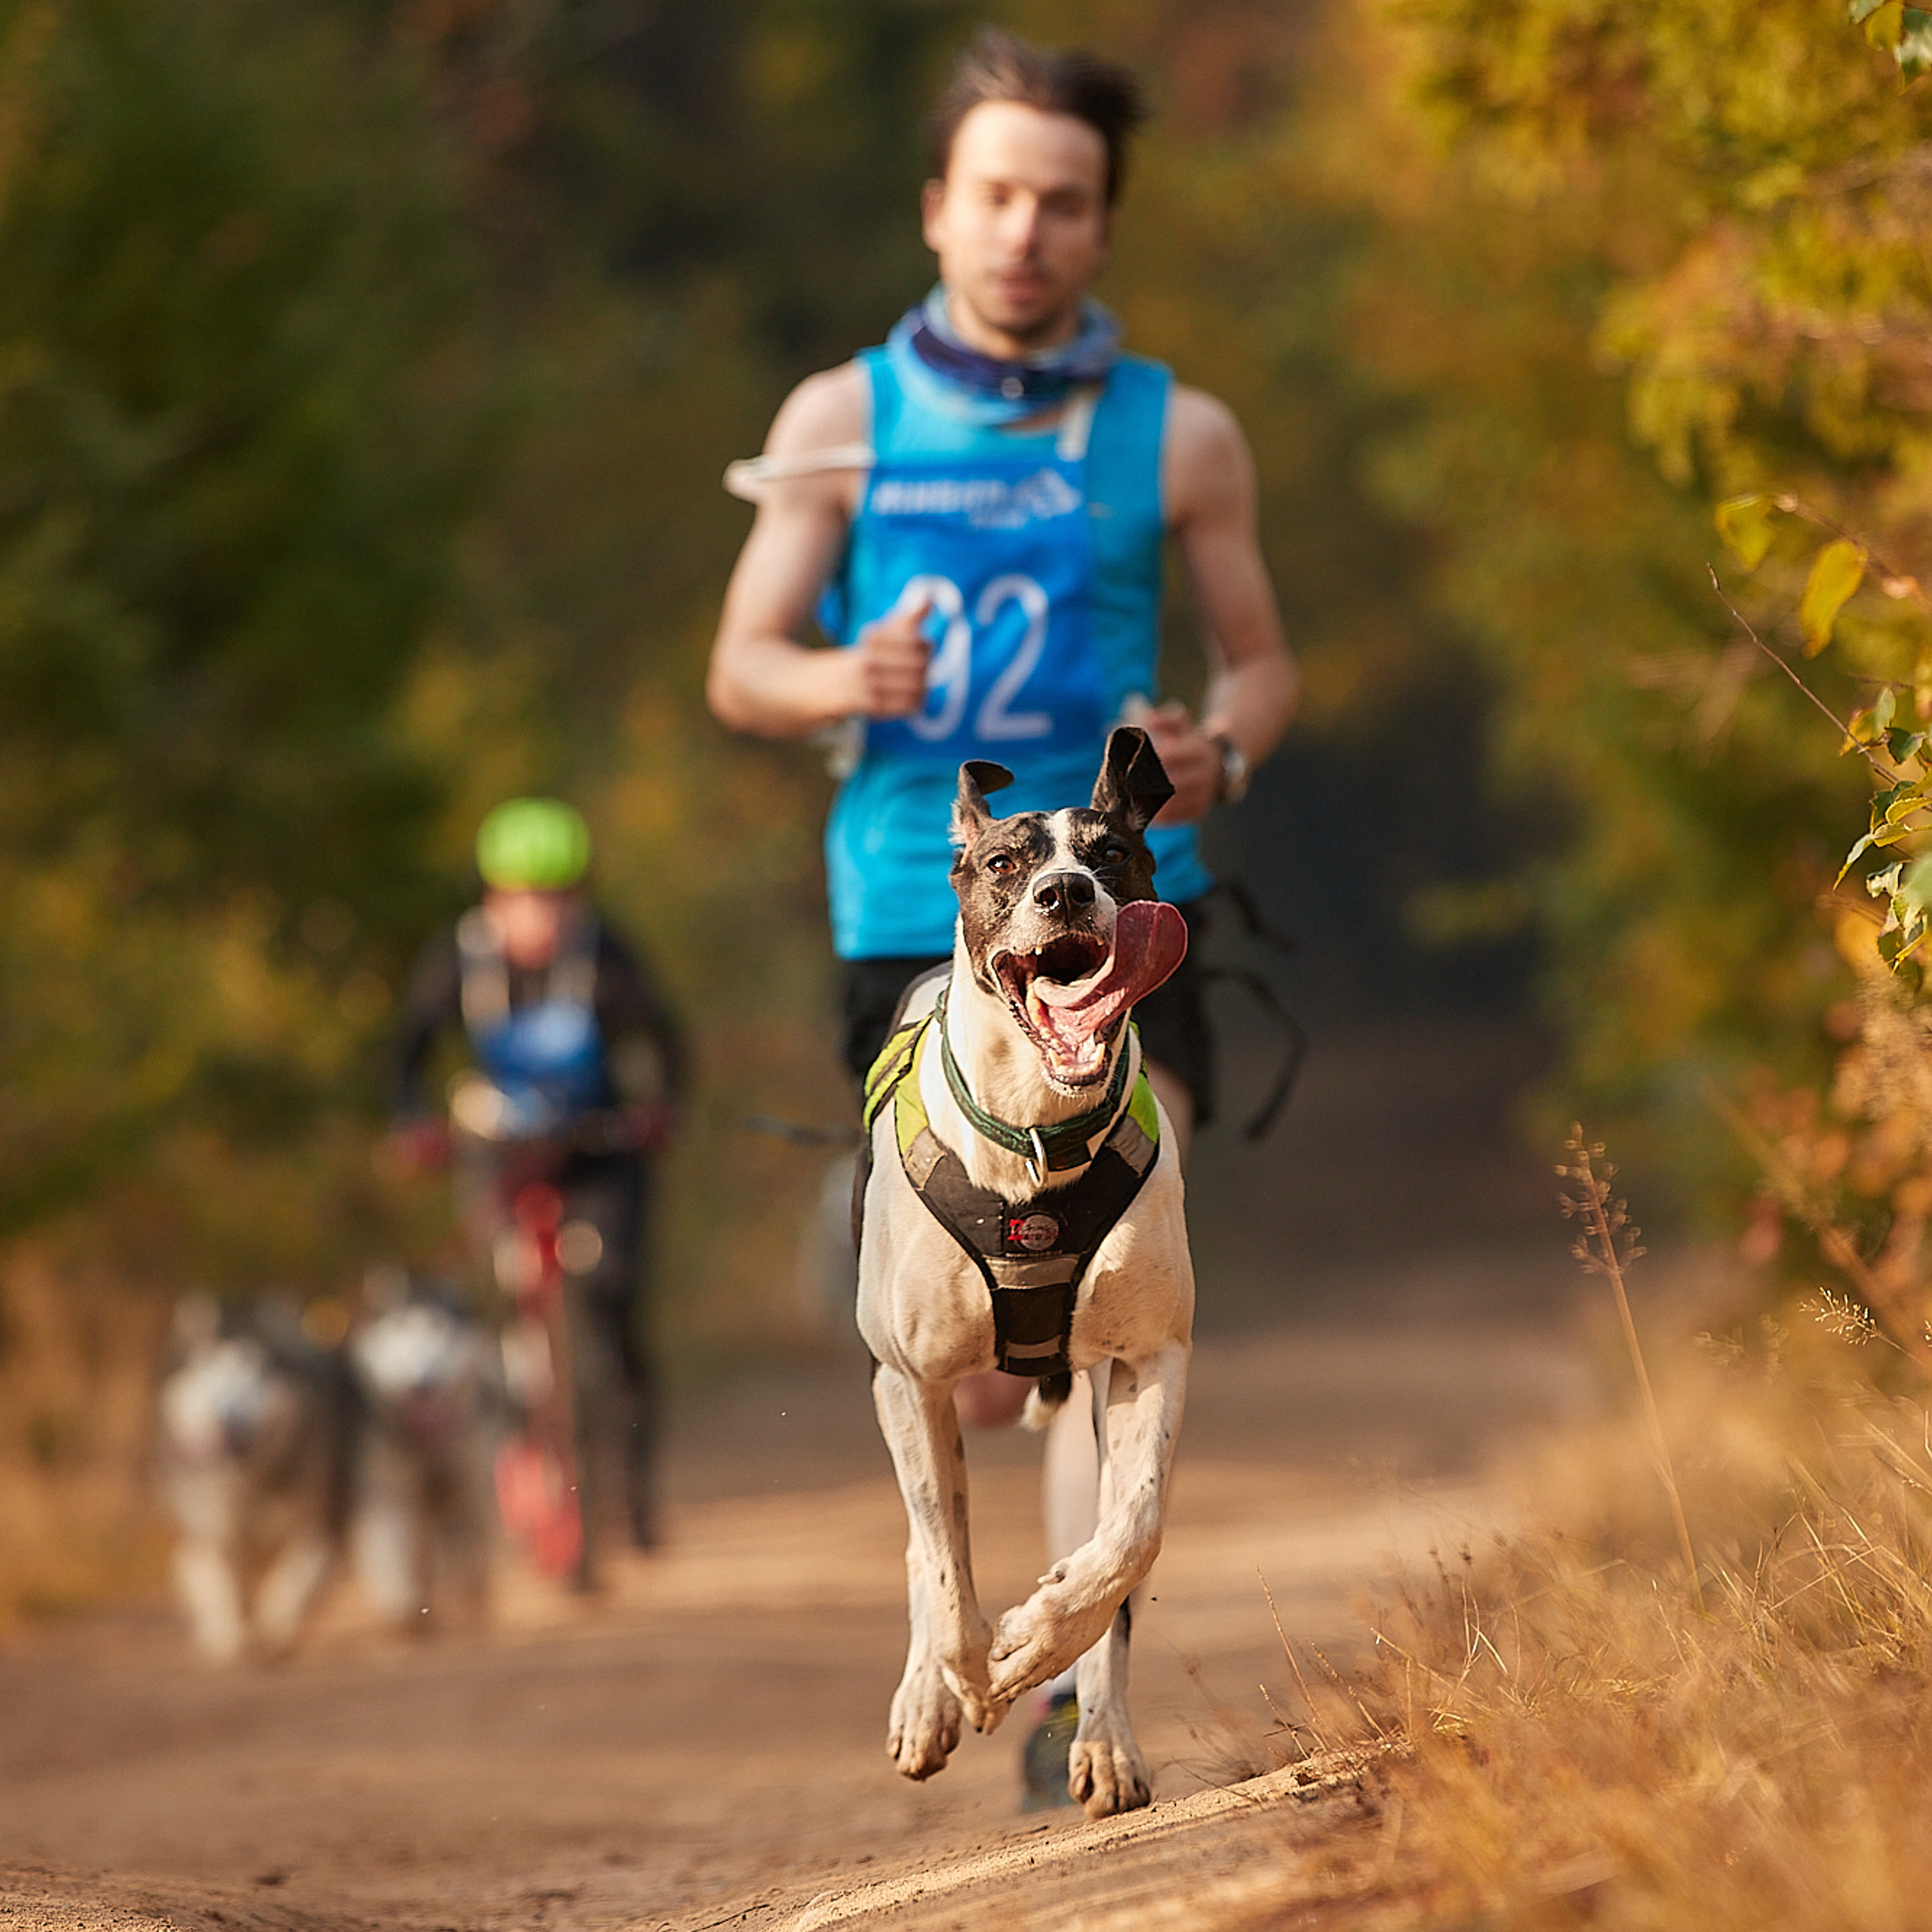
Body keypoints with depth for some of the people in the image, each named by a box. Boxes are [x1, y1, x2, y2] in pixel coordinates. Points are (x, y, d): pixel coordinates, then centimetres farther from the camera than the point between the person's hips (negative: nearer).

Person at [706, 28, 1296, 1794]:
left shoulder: (1178, 436, 5)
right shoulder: (842, 422, 4)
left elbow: (1262, 660, 12)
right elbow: (740, 671, 5)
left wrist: (1219, 753, -11)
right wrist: (848, 681, -18)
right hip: (916, 910, 0)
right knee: (987, 1385, 2)